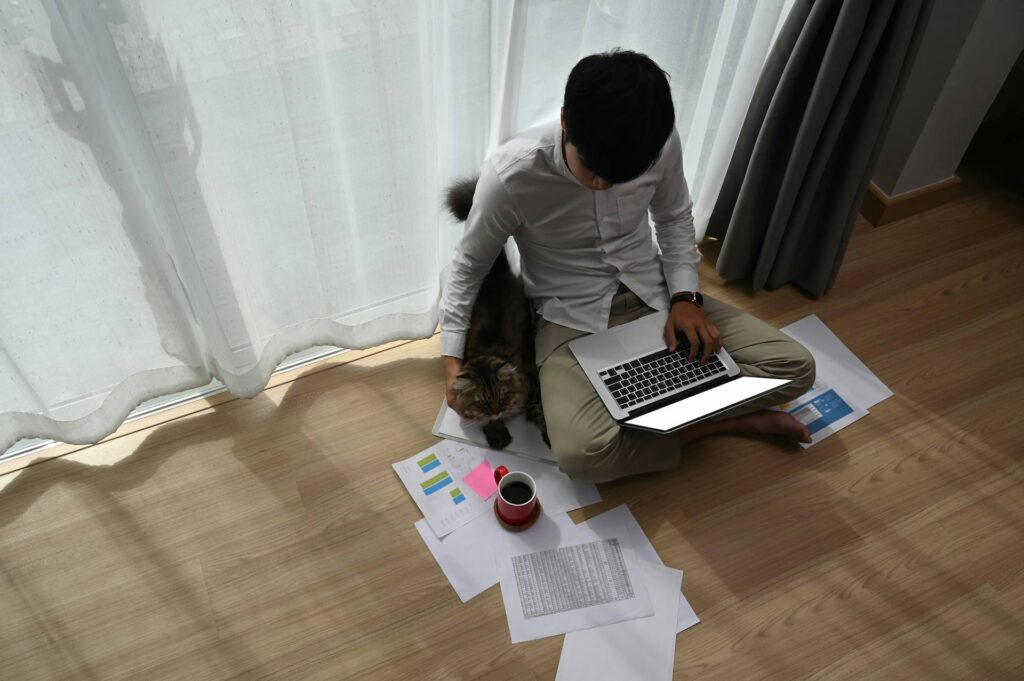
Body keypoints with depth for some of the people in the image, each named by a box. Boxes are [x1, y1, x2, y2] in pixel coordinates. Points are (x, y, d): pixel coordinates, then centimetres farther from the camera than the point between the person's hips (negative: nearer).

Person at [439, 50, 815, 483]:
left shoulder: (661, 142, -15)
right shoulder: (511, 175, -24)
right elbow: (470, 264, -6)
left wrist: (685, 297, -8)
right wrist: (452, 357, -8)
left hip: (654, 296, 3)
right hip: (573, 317, -3)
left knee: (794, 366, -8)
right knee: (582, 453, -30)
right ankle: (731, 420, -8)